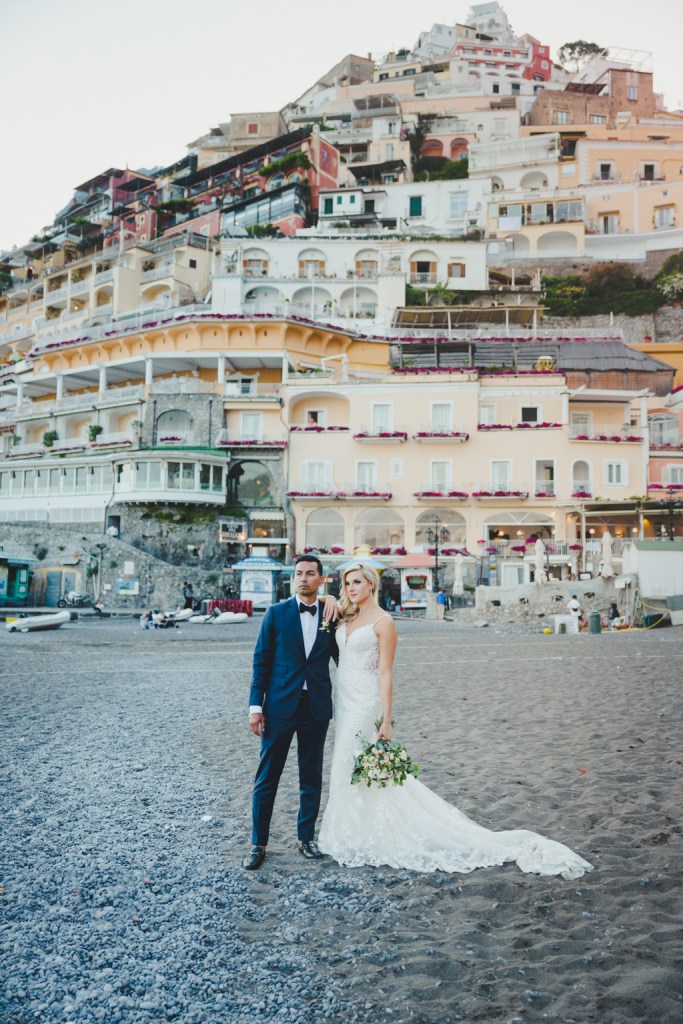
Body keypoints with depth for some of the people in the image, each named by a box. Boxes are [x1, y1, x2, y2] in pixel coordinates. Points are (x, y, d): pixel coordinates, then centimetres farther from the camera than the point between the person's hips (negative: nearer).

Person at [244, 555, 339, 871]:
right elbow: (261, 661, -2)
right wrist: (255, 705, -6)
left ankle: (306, 837, 28)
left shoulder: (331, 615, 4)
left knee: (311, 777, 12)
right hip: (279, 706, -2)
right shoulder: (276, 613, -1)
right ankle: (258, 844, 18)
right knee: (266, 778, 4)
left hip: (316, 708, 2)